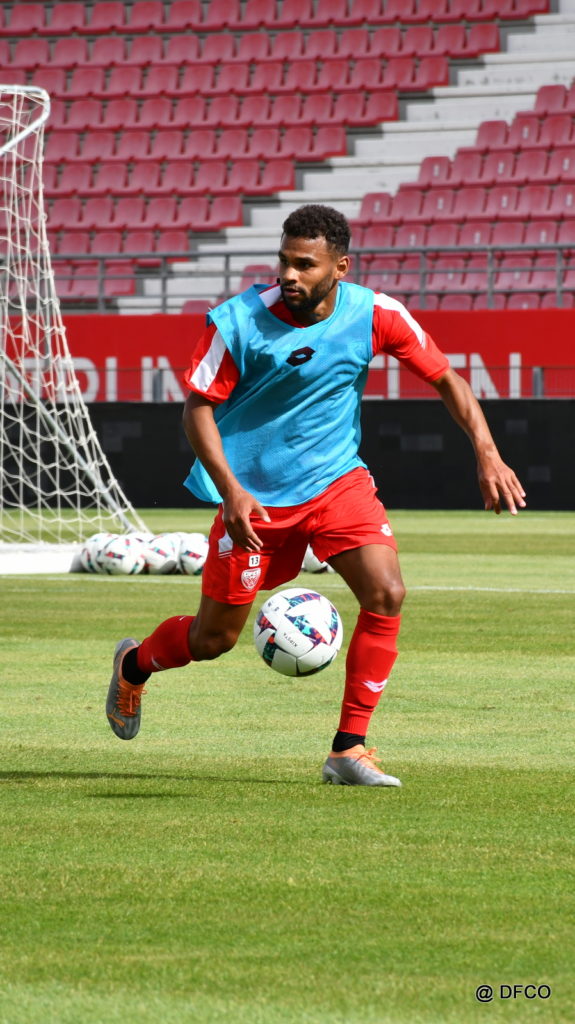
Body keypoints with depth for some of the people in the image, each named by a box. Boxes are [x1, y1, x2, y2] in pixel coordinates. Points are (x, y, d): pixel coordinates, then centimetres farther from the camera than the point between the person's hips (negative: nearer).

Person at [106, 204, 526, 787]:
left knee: (386, 593, -21)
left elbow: (445, 378, -2)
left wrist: (486, 454, -14)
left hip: (336, 479, 2)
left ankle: (349, 750, -10)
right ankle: (134, 664, 43)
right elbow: (198, 407, -11)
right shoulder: (239, 322, -19)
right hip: (253, 493, -2)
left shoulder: (373, 315, -12)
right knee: (212, 640, 7)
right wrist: (231, 489, -24)